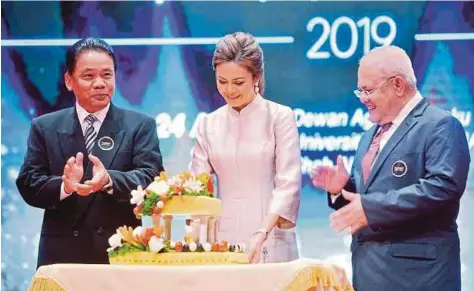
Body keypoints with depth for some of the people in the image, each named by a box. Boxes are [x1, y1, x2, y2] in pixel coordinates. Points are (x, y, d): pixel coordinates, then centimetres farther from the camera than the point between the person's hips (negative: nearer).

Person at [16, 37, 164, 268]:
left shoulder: (140, 126, 5)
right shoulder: (45, 128, 9)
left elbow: (152, 177, -7)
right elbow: (28, 184, 2)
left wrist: (109, 180, -27)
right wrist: (64, 186, -19)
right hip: (62, 255, 1)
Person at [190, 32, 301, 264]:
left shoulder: (280, 117, -1)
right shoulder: (208, 124, 9)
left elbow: (288, 185, -8)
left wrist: (261, 234, -21)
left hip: (271, 246, -3)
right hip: (222, 244, 3)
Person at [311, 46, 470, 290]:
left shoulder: (440, 126, -8)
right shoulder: (372, 134, 21)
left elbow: (444, 185, -23)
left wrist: (371, 207, -23)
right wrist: (342, 188, 2)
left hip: (414, 269, -8)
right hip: (369, 266, 8)